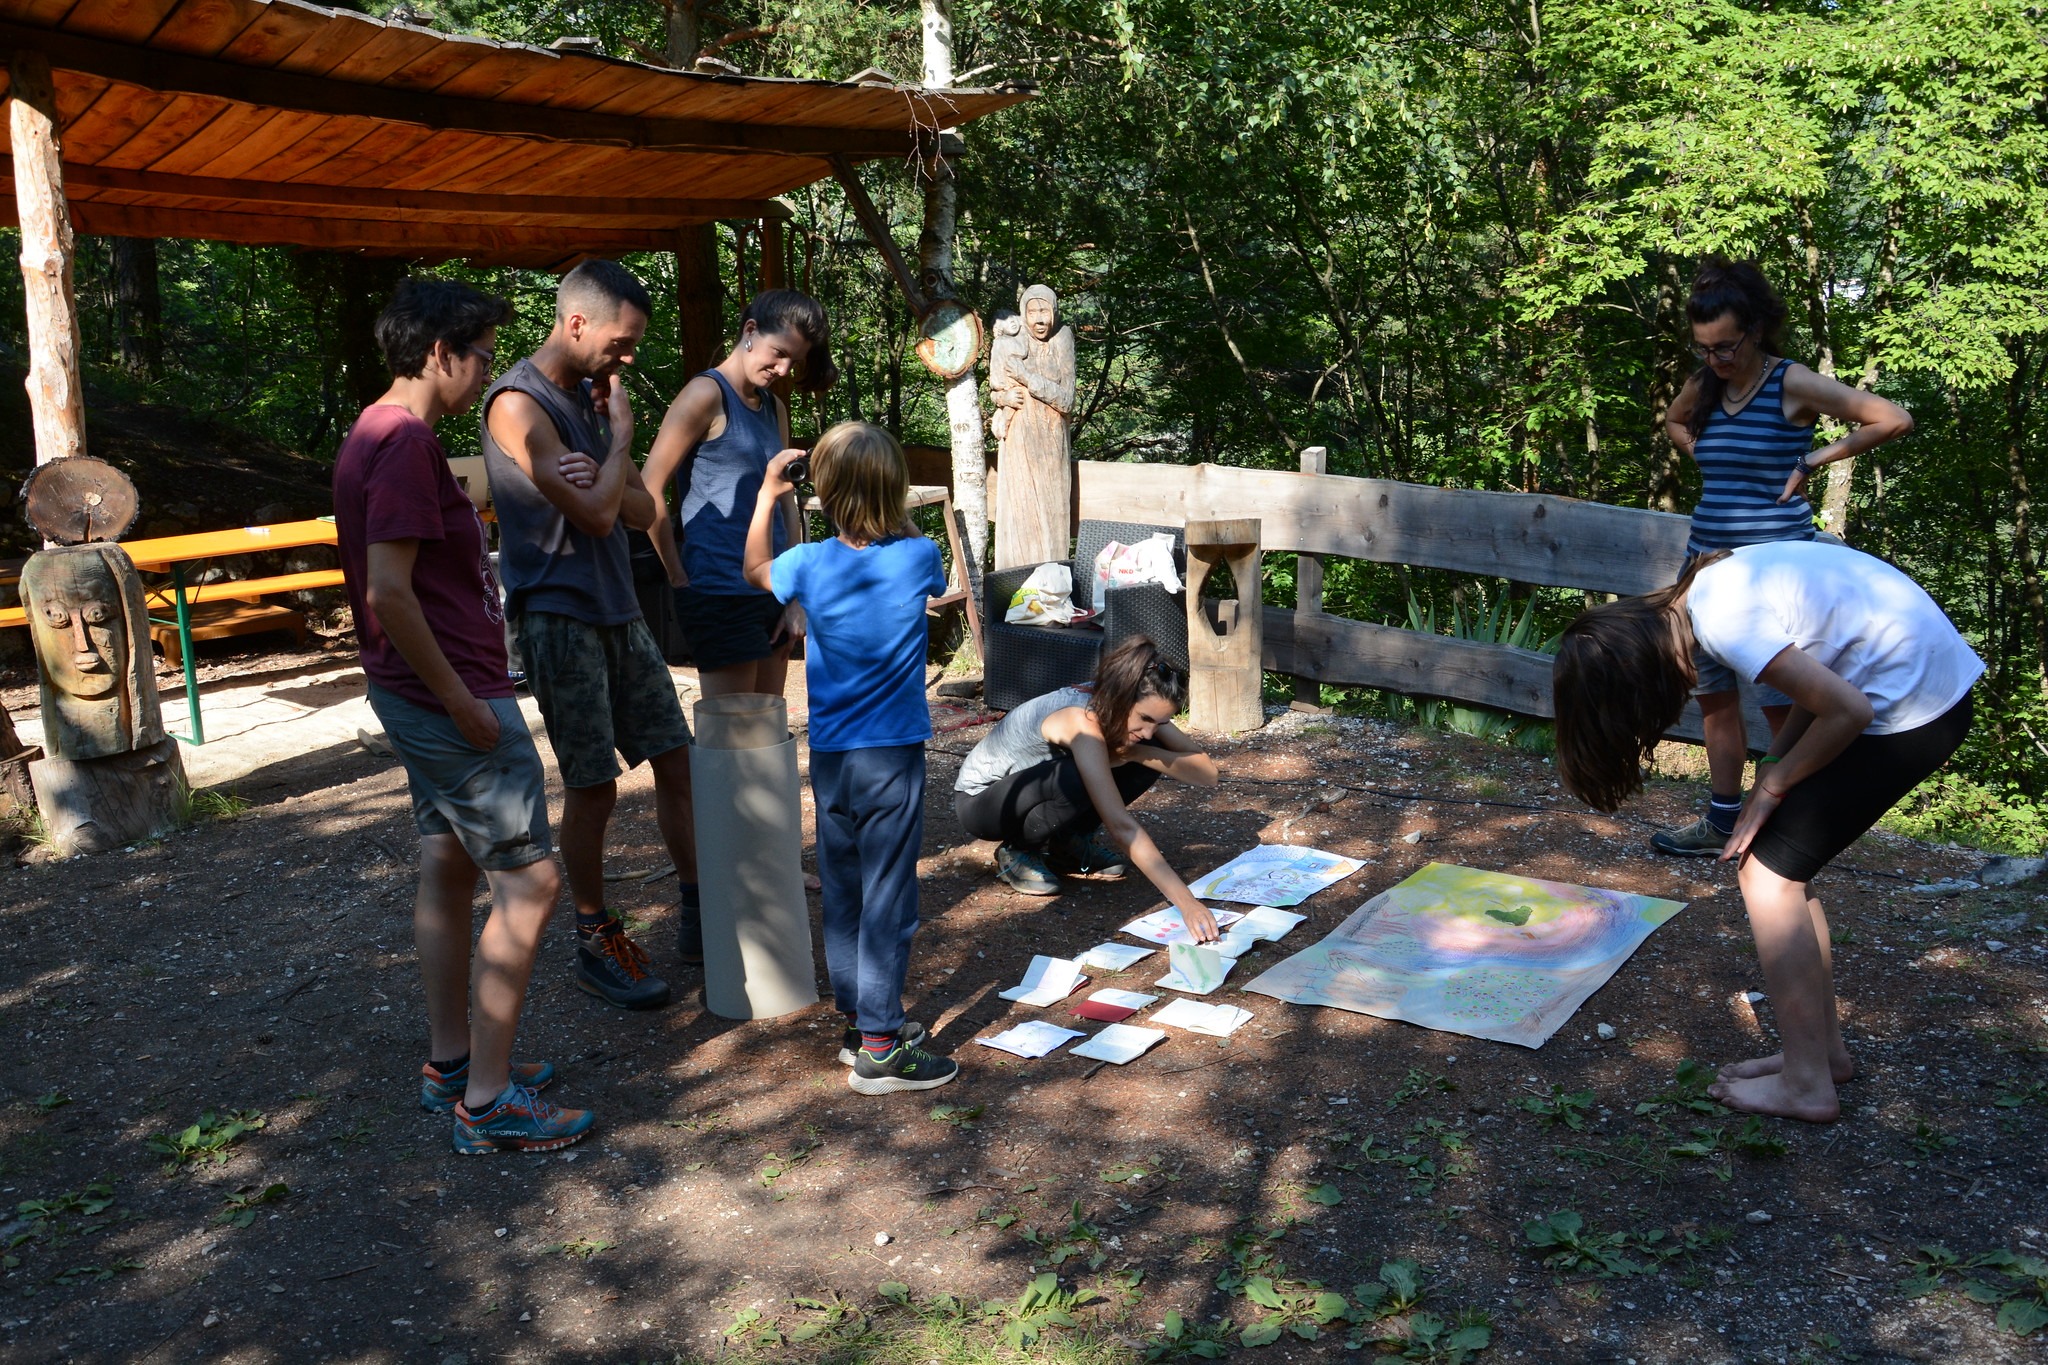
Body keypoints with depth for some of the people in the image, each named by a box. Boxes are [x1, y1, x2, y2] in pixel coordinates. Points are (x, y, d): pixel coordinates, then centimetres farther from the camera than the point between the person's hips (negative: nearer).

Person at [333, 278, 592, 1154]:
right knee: (529, 882, -6)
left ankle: (451, 1062, 28)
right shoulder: (405, 442, -19)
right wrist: (464, 704, -20)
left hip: (422, 696, 11)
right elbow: (390, 593, -26)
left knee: (448, 874, 17)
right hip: (452, 697, -11)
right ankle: (488, 1101, 0)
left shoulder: (378, 435, 13)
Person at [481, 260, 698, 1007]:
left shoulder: (589, 393, 12)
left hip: (616, 609, 8)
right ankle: (596, 944, 13)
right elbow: (595, 515, -19)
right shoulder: (517, 404, -14)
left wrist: (601, 478, -12)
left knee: (677, 759, 8)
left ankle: (697, 915, 21)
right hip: (558, 616, -8)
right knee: (592, 786, -2)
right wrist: (621, 433, -5)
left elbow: (641, 510, 10)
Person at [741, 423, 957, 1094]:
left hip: (829, 758, 3)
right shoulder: (917, 557, -8)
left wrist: (766, 496, 24)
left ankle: (858, 1021, 27)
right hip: (894, 753, -3)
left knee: (843, 895, 15)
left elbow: (756, 571, 19)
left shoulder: (809, 565, -4)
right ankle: (879, 1047, 3)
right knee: (887, 898, 0)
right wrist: (893, 511, 19)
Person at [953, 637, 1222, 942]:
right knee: (1077, 780, -37)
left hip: (1036, 787, 7)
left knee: (1149, 757, -12)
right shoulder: (1082, 723, -37)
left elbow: (1207, 773, -16)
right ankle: (1017, 851, -10)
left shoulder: (1131, 708, -15)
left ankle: (1070, 840, 4)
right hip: (979, 800, -7)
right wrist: (1185, 901, -47)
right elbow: (1121, 826, -42)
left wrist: (1136, 753, -30)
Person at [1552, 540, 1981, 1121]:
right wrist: (1774, 764, 4)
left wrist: (1772, 787, -7)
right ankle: (1825, 1049, 23)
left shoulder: (1722, 622, -23)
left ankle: (1807, 1085, 3)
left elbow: (1848, 710, -21)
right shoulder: (1707, 585, 5)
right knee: (1781, 865, 12)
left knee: (1767, 872, -4)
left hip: (1910, 705, -9)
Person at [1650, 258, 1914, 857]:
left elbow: (1893, 420, -16)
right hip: (1707, 559, 7)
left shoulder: (1791, 383, -11)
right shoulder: (1704, 387, 7)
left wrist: (1815, 459, -11)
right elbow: (1673, 422, 30)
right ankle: (1722, 824, 24)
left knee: (1783, 705, -1)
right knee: (1714, 696, 12)